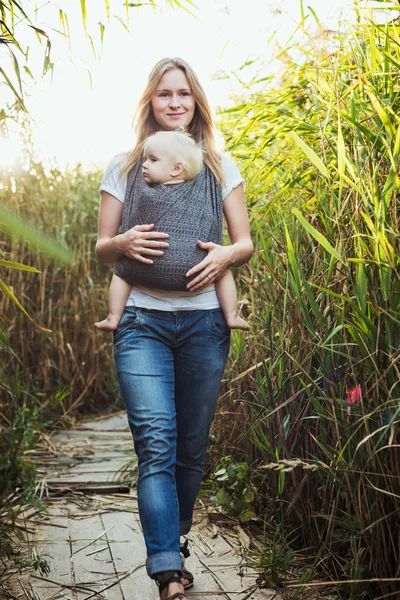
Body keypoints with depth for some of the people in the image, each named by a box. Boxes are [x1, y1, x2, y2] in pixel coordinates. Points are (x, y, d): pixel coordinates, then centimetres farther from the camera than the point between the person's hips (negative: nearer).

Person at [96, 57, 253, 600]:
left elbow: (247, 242, 11)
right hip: (142, 322, -1)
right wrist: (123, 243, -12)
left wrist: (226, 255, -12)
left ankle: (172, 549, 26)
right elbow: (100, 249, 11)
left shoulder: (221, 167, 11)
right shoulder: (124, 168, 10)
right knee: (157, 443, -14)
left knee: (191, 447, 7)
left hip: (203, 322, 1)